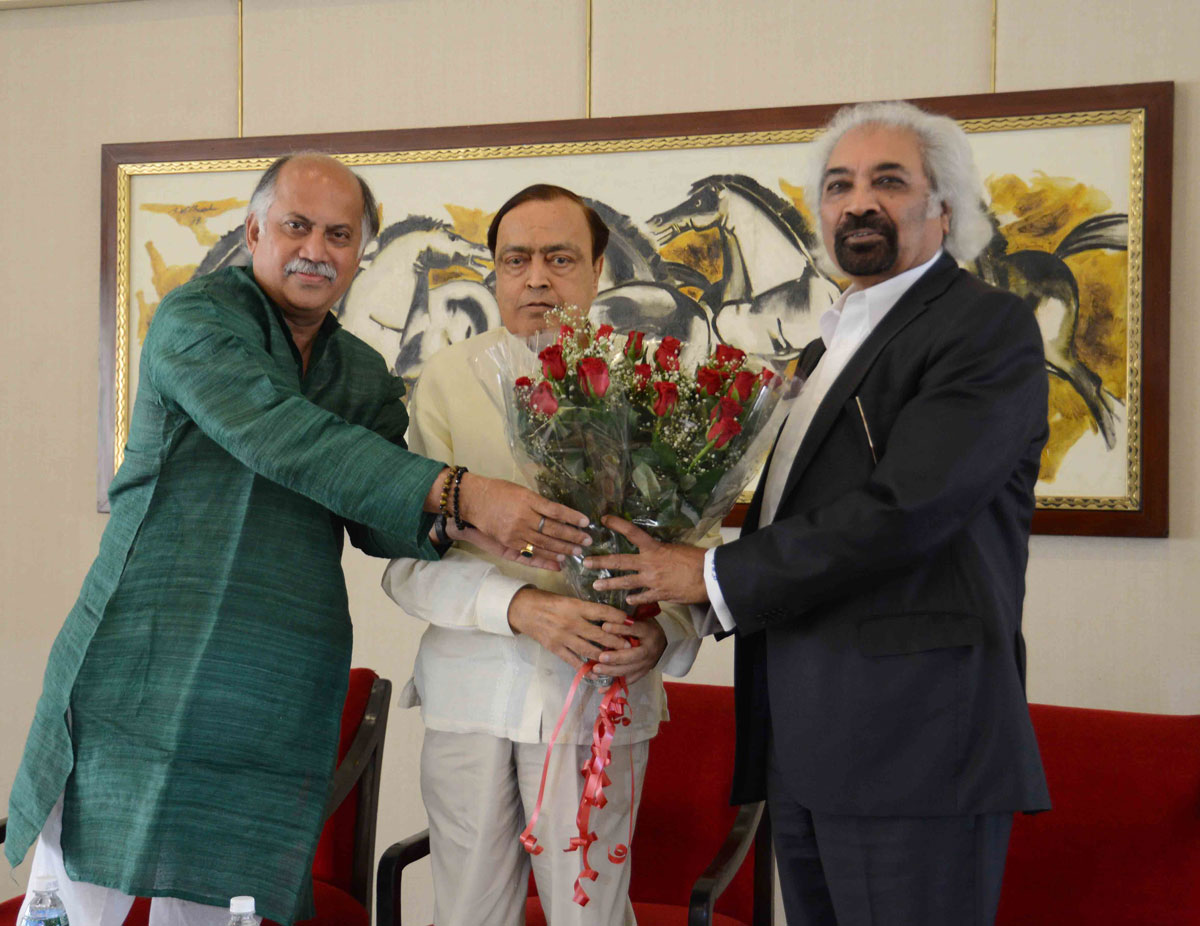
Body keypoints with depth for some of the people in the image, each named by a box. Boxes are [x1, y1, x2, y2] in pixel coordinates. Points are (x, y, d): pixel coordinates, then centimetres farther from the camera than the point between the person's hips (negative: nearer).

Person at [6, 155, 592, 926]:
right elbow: (280, 438, -21)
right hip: (143, 670, -5)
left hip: (273, 703, 5)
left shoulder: (365, 375, 15)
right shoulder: (196, 318, -4)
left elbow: (382, 522, 8)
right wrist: (455, 491, -28)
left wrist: (462, 527, -16)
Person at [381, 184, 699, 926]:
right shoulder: (449, 378, 2)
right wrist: (519, 605, -19)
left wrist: (662, 635, -19)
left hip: (598, 699, -1)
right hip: (470, 693, 1)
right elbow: (409, 561, -3)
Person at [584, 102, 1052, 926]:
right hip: (801, 748, 8)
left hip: (913, 740, -8)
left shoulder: (990, 327, -7)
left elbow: (902, 511, -18)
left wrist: (715, 576, -11)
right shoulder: (826, 349, 21)